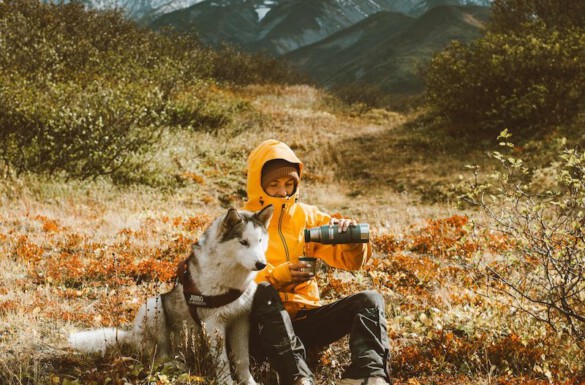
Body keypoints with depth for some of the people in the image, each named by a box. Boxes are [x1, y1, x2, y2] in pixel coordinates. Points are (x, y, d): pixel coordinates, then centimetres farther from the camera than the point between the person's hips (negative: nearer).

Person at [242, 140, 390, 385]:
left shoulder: (307, 216, 12)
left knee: (370, 300, -15)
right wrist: (278, 275, -26)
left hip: (306, 317, 4)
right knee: (263, 292, -35)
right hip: (265, 324, -4)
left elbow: (350, 260, 8)